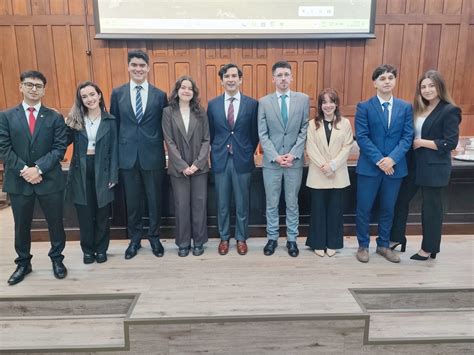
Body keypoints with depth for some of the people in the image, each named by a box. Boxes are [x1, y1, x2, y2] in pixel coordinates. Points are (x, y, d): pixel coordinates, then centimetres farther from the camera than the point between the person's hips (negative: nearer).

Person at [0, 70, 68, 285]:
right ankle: (23, 263, 31)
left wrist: (38, 168, -15)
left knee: (55, 223, 8)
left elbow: (59, 148, -5)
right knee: (21, 225, 13)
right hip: (18, 181, 1)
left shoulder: (55, 118, 3)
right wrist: (24, 170, -13)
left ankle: (57, 259, 28)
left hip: (49, 179, -1)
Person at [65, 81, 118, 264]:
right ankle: (88, 249, 25)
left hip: (101, 171, -1)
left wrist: (113, 176, -6)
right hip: (81, 171, 1)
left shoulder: (110, 121, 0)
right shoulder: (75, 119, 3)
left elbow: (114, 150, -1)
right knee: (84, 214, 9)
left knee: (102, 213, 9)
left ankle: (101, 249, 25)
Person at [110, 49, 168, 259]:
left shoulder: (159, 95, 1)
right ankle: (135, 239, 29)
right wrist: (116, 154, 3)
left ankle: (154, 238, 28)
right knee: (132, 201, 12)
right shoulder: (117, 93, 4)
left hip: (152, 156, -1)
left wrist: (165, 153, -1)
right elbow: (114, 125, 7)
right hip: (128, 156, 1)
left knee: (154, 199, 9)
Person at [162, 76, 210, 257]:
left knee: (199, 204, 6)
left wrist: (197, 164, -11)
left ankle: (199, 241, 20)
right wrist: (183, 166, -12)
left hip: (199, 167, 1)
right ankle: (183, 243, 20)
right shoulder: (168, 112, 0)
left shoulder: (200, 112, 4)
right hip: (178, 168, -1)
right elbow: (169, 141, -5)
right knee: (181, 206, 6)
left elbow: (206, 140, 1)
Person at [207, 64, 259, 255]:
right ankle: (224, 238, 26)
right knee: (222, 203, 10)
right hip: (220, 160, 1)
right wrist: (216, 153, 8)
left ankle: (241, 238, 25)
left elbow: (255, 133, 5)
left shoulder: (252, 104, -1)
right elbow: (210, 133, 10)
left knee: (242, 203, 9)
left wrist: (247, 153, 5)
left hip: (242, 160, -1)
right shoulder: (213, 104, 3)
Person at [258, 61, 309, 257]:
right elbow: (263, 134, -2)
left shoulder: (303, 99, 2)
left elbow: (305, 130, 0)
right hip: (271, 161, 0)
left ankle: (292, 239, 25)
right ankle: (272, 237, 25)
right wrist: (275, 156, -12)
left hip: (294, 160, 0)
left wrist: (293, 154, -10)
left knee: (292, 203, 11)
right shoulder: (264, 102, 1)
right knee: (271, 203, 10)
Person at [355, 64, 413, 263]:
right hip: (369, 166, -2)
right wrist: (379, 160, -16)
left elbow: (407, 137, 0)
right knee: (363, 209, 4)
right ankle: (363, 245, 20)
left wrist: (392, 159, -15)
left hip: (395, 167, 3)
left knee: (388, 209, 13)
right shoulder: (364, 107, -2)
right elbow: (361, 137, -9)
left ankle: (383, 245, 29)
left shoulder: (406, 107, 7)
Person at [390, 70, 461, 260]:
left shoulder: (449, 111, -11)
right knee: (401, 200, 12)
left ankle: (429, 248, 23)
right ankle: (397, 237, 30)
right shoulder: (419, 109, 9)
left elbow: (450, 143, -17)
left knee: (431, 207, 6)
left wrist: (422, 142, -17)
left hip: (434, 168, -7)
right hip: (413, 164, 7)